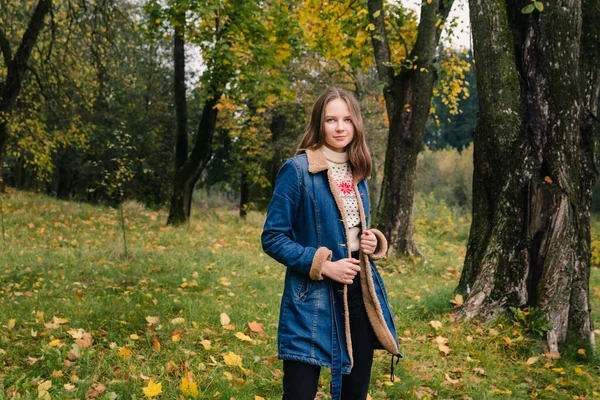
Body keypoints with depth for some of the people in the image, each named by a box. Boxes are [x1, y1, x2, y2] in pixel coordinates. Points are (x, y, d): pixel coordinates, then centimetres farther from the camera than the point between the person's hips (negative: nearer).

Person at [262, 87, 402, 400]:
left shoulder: (357, 172, 9)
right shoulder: (297, 170, -11)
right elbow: (273, 237, -10)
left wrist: (374, 242, 0)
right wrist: (322, 265, -19)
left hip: (360, 293, 6)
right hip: (312, 298, -6)